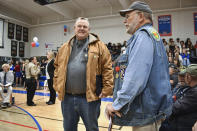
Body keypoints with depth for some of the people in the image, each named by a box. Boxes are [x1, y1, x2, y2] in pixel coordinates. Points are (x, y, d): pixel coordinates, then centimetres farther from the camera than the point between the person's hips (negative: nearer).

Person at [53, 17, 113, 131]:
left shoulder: (99, 46, -2)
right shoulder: (65, 48, 11)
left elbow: (107, 68, -6)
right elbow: (57, 67, 17)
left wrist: (107, 89, -9)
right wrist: (57, 85, 10)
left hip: (89, 97, -4)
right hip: (67, 97, 4)